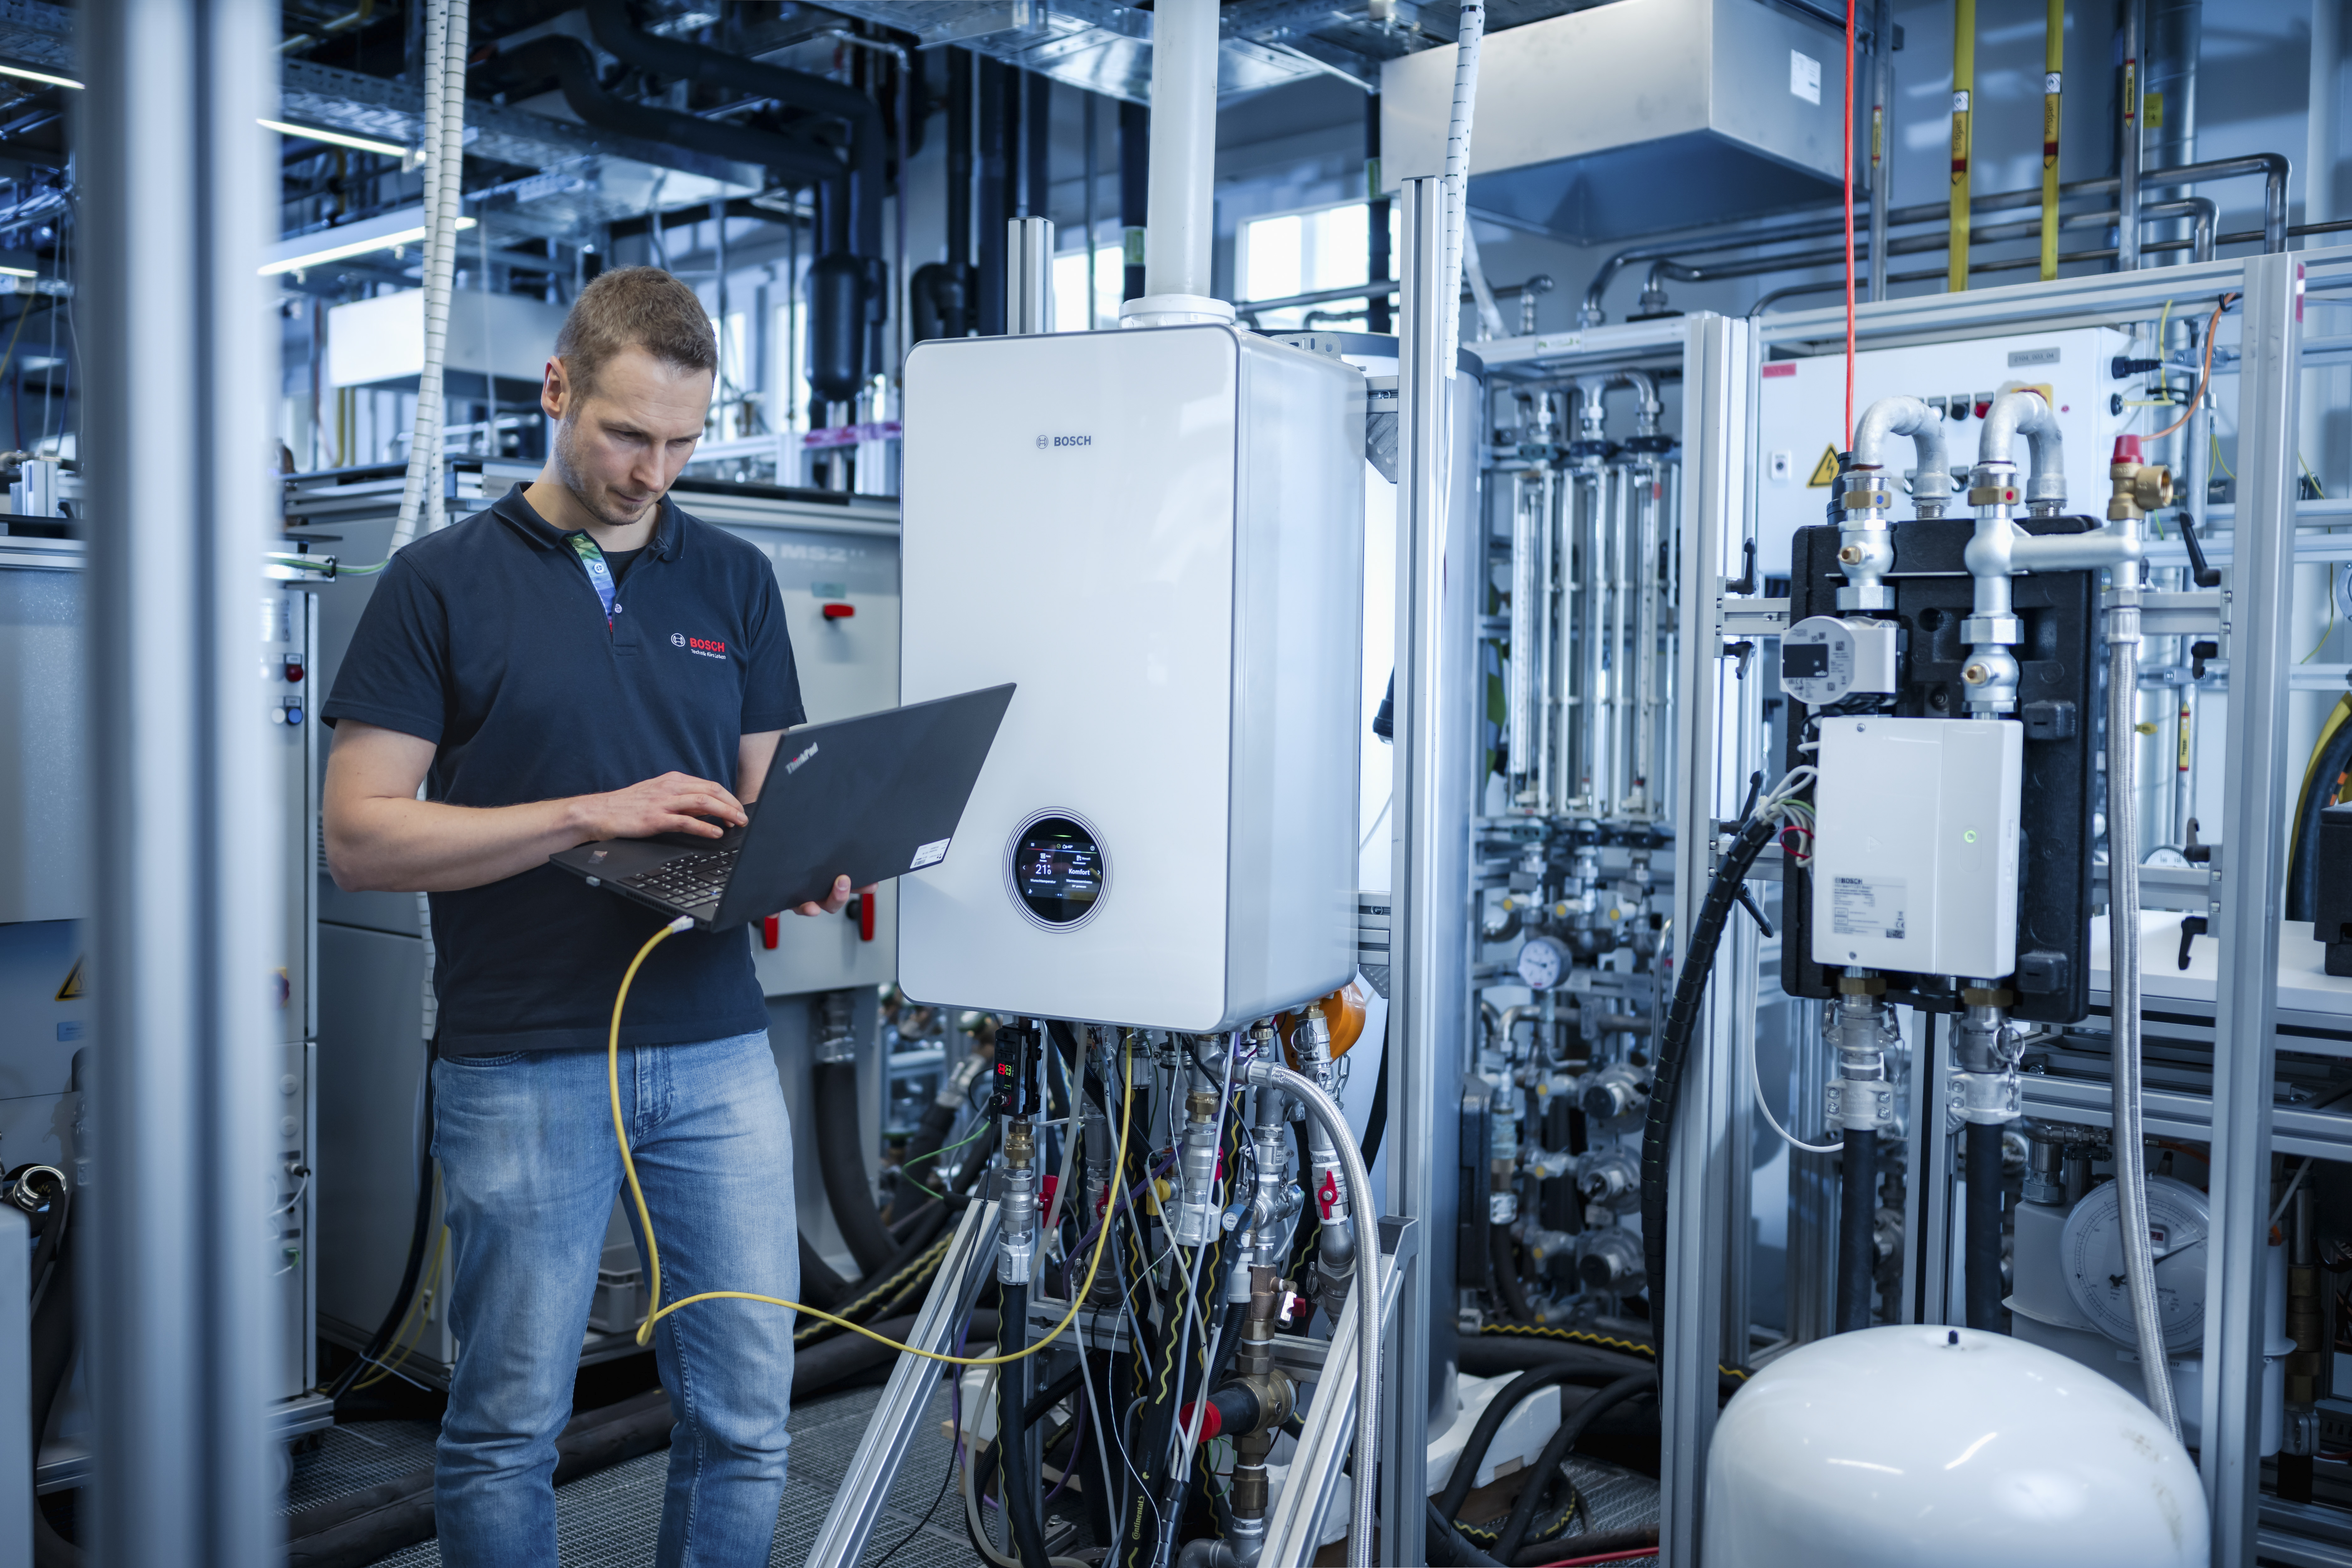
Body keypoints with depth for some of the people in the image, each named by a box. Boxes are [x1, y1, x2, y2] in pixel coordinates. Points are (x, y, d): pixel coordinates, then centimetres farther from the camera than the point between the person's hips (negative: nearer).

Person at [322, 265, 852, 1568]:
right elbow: (360, 836, -6)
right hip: (521, 1064, -3)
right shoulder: (442, 583, 0)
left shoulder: (734, 582, 11)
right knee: (508, 1425, 9)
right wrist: (591, 814, -16)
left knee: (746, 1416, 7)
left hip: (718, 1050, 3)